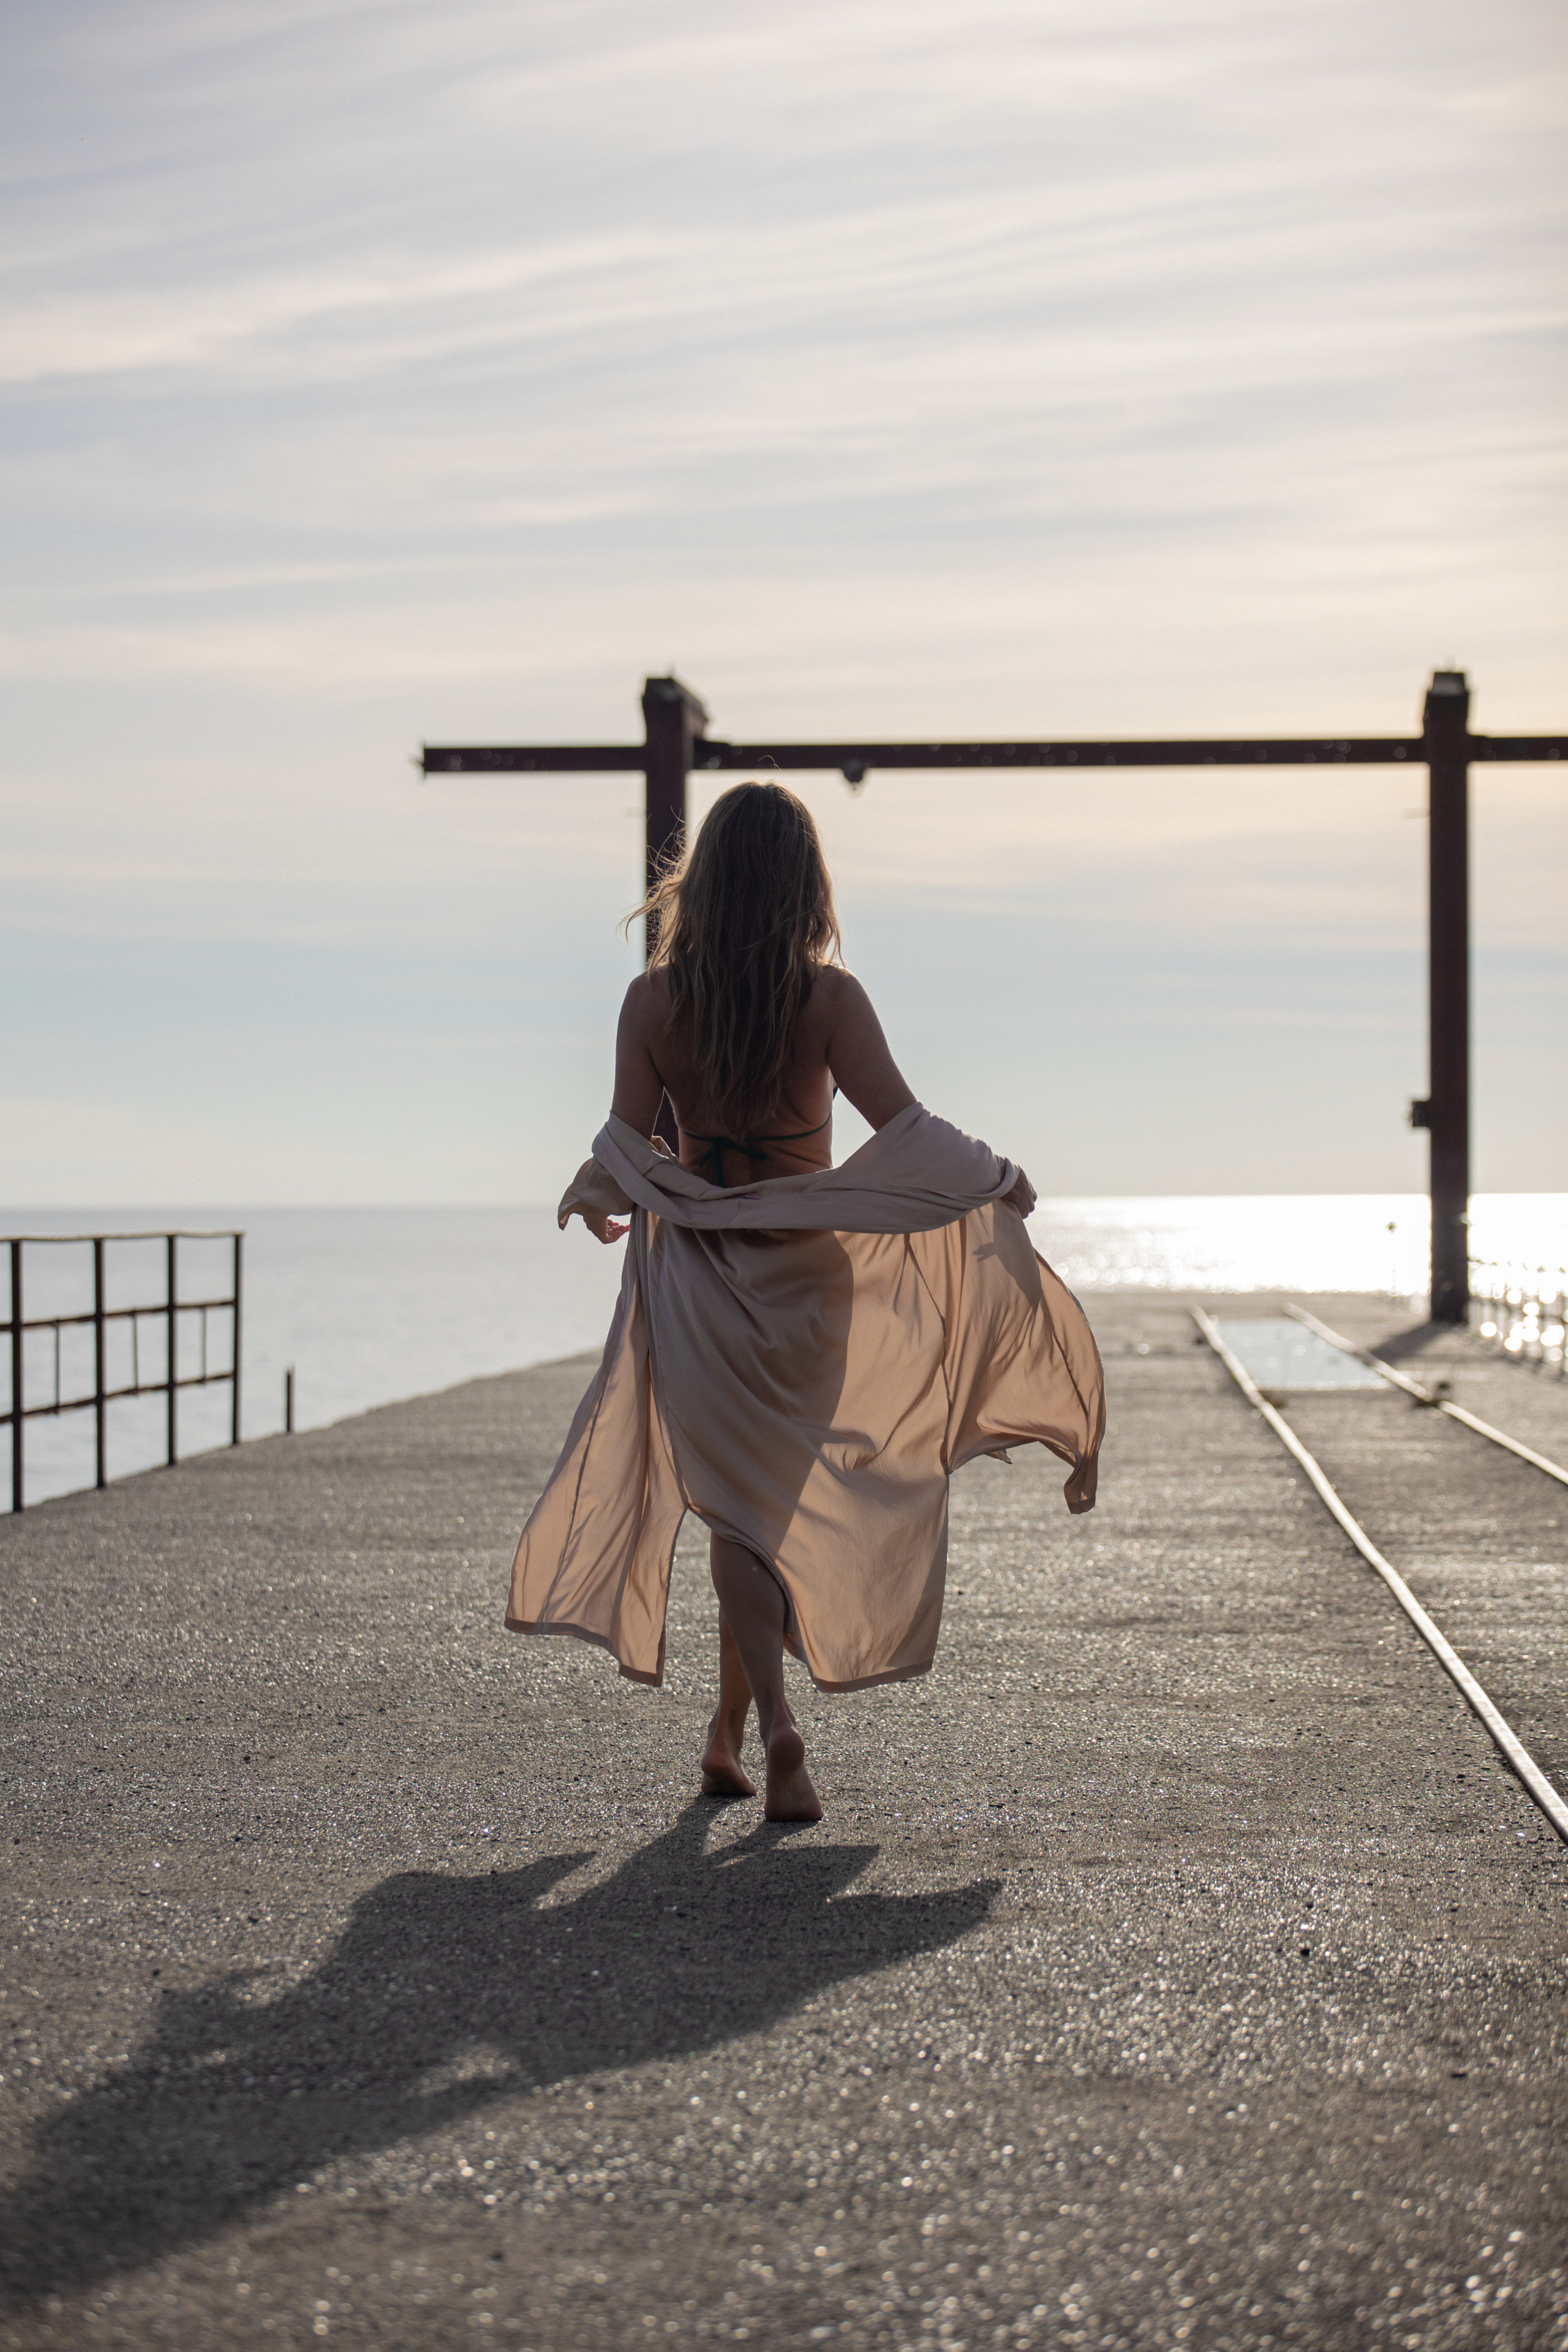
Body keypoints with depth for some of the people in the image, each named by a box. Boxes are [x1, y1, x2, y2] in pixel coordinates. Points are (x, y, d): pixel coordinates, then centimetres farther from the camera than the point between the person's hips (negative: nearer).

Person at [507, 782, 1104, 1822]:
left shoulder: (654, 998, -8)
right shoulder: (829, 996, -11)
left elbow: (627, 1145, -8)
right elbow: (905, 1130, -15)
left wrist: (591, 1198, 14)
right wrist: (999, 1178, 2)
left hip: (696, 1270, 0)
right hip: (806, 1270, 0)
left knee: (736, 1501, 3)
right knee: (775, 1493, 16)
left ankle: (778, 1721, -18)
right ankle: (728, 1733, 24)